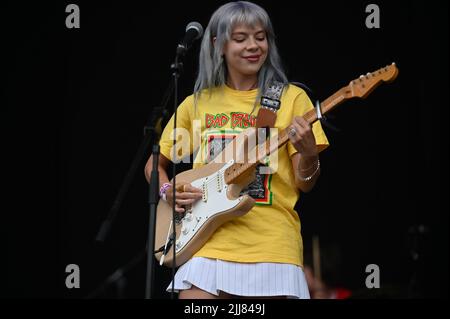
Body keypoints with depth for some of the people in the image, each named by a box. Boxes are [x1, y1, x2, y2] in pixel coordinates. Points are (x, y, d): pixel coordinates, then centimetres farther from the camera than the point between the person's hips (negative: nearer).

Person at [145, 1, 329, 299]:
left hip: (271, 243, -1)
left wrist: (309, 155, -21)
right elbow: (154, 164, 21)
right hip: (208, 241, 2)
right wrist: (168, 191, 1)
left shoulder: (290, 98, 3)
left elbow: (304, 184, 0)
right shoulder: (197, 104, 10)